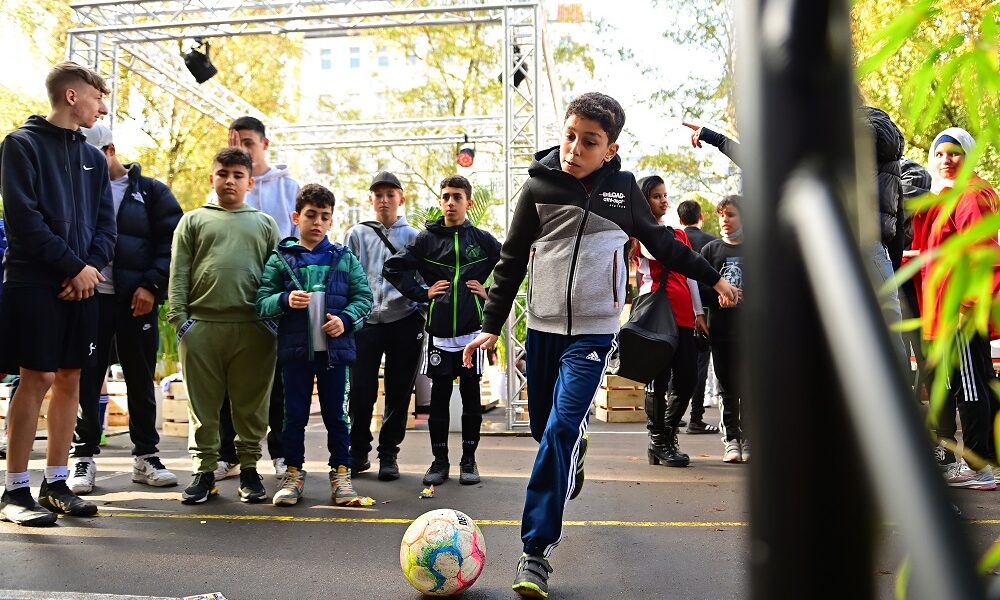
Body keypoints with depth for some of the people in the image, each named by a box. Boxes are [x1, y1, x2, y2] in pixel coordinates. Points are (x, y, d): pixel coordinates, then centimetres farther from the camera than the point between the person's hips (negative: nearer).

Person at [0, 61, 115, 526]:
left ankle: (56, 482, 15)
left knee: (69, 379, 6)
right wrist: (73, 267, -13)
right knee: (37, 378, -7)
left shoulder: (93, 157, 17)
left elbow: (105, 224, 13)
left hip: (82, 284, 6)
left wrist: (93, 266, -5)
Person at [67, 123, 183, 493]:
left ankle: (146, 456, 16)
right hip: (89, 296, 1)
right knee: (86, 378, 2)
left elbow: (171, 240, -1)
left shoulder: (150, 192, 6)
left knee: (141, 379, 7)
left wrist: (152, 285, -11)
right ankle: (84, 456, 12)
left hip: (137, 298, -1)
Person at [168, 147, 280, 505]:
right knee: (203, 404, 5)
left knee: (251, 404, 5)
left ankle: (249, 468, 16)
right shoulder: (193, 220, 16)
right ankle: (204, 470, 15)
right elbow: (178, 273, 8)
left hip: (253, 328, 0)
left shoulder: (265, 224, 16)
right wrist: (179, 316, -3)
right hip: (201, 325, 0)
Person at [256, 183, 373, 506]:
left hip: (334, 347, 1)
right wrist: (285, 300, -19)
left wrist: (345, 319, -13)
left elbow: (364, 297, 4)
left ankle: (341, 472, 20)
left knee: (335, 413, 9)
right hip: (295, 348, 0)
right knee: (295, 414, 8)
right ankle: (294, 473, 22)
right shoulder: (280, 258, 4)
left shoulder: (344, 258, 6)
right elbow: (261, 302, 1)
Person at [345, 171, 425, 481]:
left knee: (398, 393, 5)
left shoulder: (413, 237, 9)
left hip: (404, 322, 0)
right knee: (360, 392, 0)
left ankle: (388, 453, 19)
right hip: (365, 322, 0)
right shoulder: (357, 235, 10)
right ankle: (358, 451, 18)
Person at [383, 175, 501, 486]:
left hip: (472, 328, 0)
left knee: (471, 394, 6)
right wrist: (422, 293, -3)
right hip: (439, 329, 0)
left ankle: (469, 459, 18)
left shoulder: (482, 239, 4)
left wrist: (491, 293, 1)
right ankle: (440, 460, 17)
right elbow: (393, 267, 3)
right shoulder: (427, 238, 3)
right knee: (439, 395, 6)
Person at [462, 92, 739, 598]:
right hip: (542, 327, 2)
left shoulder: (623, 188, 1)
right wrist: (491, 325, -1)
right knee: (545, 429, 11)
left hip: (594, 330, -2)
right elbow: (512, 260, 3)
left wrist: (711, 276, 23)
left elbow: (659, 242, 16)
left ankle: (537, 550, -8)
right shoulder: (539, 186, -1)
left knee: (561, 430, -14)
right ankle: (574, 457, 48)